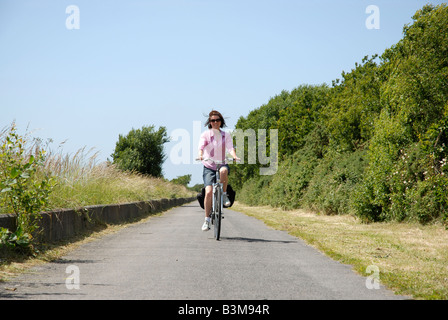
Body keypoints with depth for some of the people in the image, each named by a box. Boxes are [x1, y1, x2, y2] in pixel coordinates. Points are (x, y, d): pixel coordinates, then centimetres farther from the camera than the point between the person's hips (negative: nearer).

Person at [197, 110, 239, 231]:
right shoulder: (205, 134, 0)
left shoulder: (226, 135, 5)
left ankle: (224, 195, -16)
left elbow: (230, 147, -10)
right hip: (209, 166, -1)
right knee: (209, 191, -17)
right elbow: (201, 146, -16)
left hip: (222, 164, 1)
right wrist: (200, 155, -39)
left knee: (224, 171, -38)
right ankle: (207, 219, -7)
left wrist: (235, 156, -31)